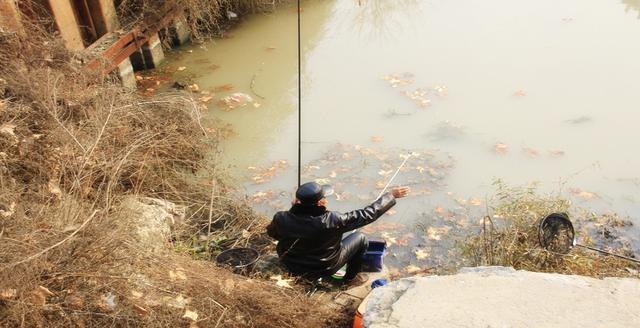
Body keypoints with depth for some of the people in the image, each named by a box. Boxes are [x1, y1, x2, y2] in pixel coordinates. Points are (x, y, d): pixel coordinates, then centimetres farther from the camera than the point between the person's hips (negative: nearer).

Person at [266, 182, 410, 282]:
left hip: (292, 267, 4)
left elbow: (272, 233, 0)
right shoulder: (332, 221, -34)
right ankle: (349, 278, 33)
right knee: (361, 238, 11)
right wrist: (391, 195, -13)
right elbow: (367, 214, -24)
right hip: (324, 269, -4)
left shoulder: (281, 219, -25)